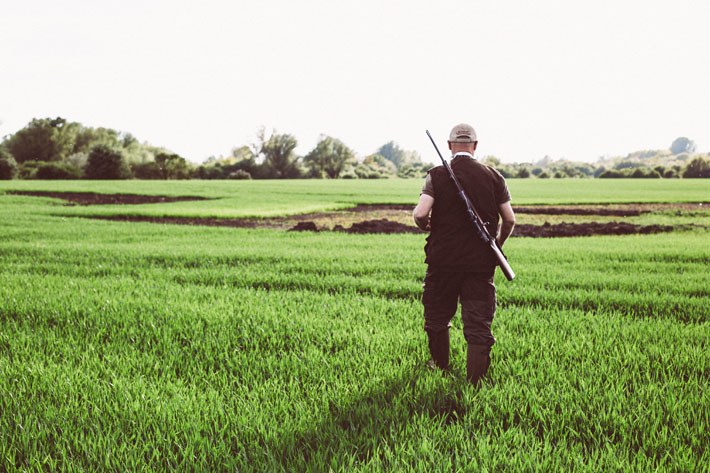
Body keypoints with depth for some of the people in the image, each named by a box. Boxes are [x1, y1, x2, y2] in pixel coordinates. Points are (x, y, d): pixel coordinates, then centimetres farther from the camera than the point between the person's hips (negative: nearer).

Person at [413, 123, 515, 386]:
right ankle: (474, 383, -4)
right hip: (481, 262, 1)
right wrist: (497, 245, 20)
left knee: (437, 316, 20)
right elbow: (509, 220, 2)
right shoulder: (493, 176, 2)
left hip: (443, 259, 0)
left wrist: (427, 227, 6)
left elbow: (420, 214, -17)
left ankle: (440, 367, 37)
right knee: (479, 325, 2)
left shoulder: (437, 175, -5)